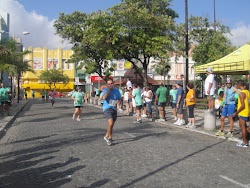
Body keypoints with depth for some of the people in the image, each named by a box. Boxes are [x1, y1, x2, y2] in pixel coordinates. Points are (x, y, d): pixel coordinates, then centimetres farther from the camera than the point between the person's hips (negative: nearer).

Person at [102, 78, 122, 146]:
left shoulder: (116, 90, 7)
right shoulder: (105, 90, -5)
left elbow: (119, 99, 22)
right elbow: (104, 98, -25)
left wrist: (116, 105, 5)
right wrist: (109, 89, -22)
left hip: (114, 109, 5)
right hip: (107, 108, -5)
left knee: (112, 125, 13)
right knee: (110, 123, -20)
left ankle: (107, 136, 34)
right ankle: (109, 137, -2)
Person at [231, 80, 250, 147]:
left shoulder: (241, 93, -20)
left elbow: (243, 105, -24)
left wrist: (236, 113, -17)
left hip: (243, 112, -9)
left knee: (243, 127, 1)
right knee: (244, 126, 20)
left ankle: (244, 143, 9)